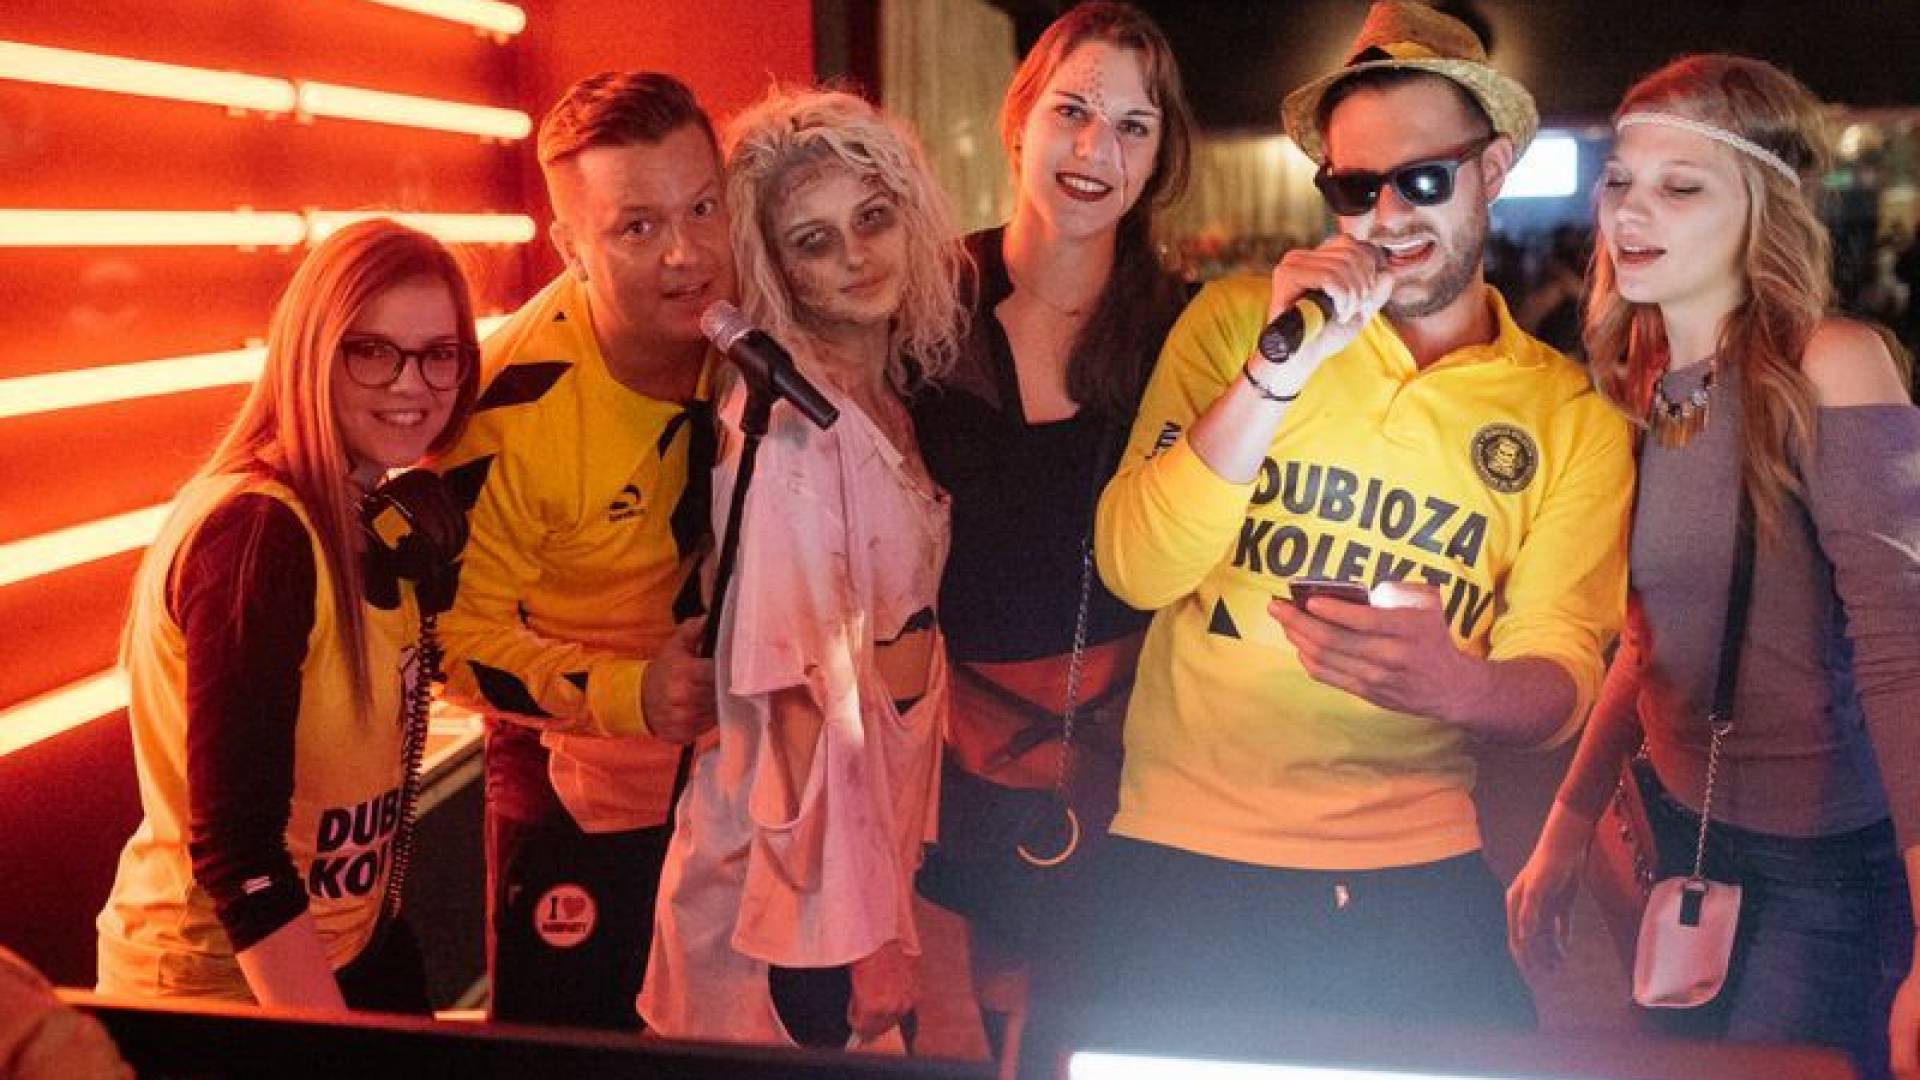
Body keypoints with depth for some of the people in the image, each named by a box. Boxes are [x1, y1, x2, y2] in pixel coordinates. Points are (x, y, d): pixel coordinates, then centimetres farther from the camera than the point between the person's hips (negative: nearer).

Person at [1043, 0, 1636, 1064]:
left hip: (1419, 874, 2)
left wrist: (1458, 686, -26)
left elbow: (1558, 685, -2)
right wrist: (1279, 368, -21)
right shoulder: (1235, 318, -1)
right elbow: (1134, 571, -10)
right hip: (1185, 853, -1)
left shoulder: (1574, 418, 2)